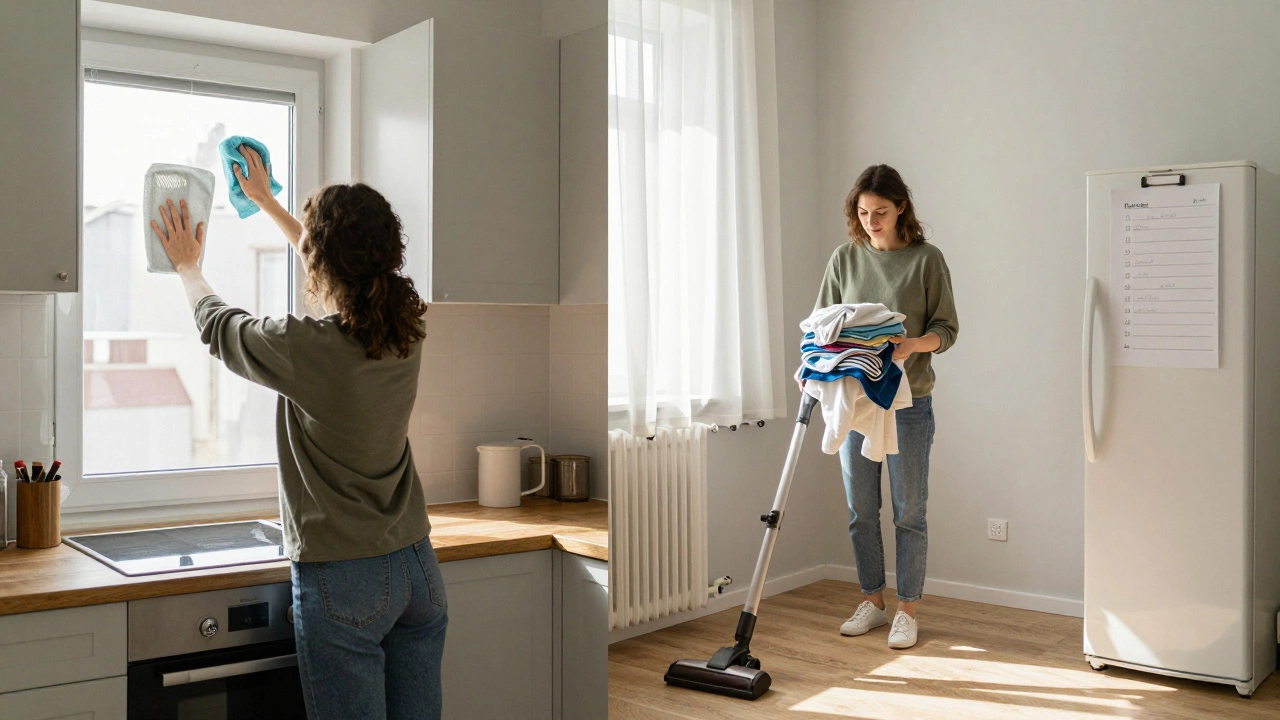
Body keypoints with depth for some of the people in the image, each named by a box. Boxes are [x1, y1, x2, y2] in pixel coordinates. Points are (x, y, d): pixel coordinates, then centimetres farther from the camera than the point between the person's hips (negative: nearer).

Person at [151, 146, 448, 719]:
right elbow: (339, 269, 19)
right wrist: (266, 200, 33)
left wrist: (188, 267, 25)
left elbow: (217, 325, 4)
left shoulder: (305, 347, -19)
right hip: (418, 567, 6)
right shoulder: (405, 332, -1)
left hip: (344, 583, -6)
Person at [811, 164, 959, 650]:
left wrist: (914, 344, -23)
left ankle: (907, 610, 16)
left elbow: (947, 328, -3)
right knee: (861, 511, 11)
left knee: (908, 512, 4)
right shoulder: (845, 258, 6)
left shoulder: (926, 259, -3)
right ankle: (872, 602, 25)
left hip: (908, 401, -3)